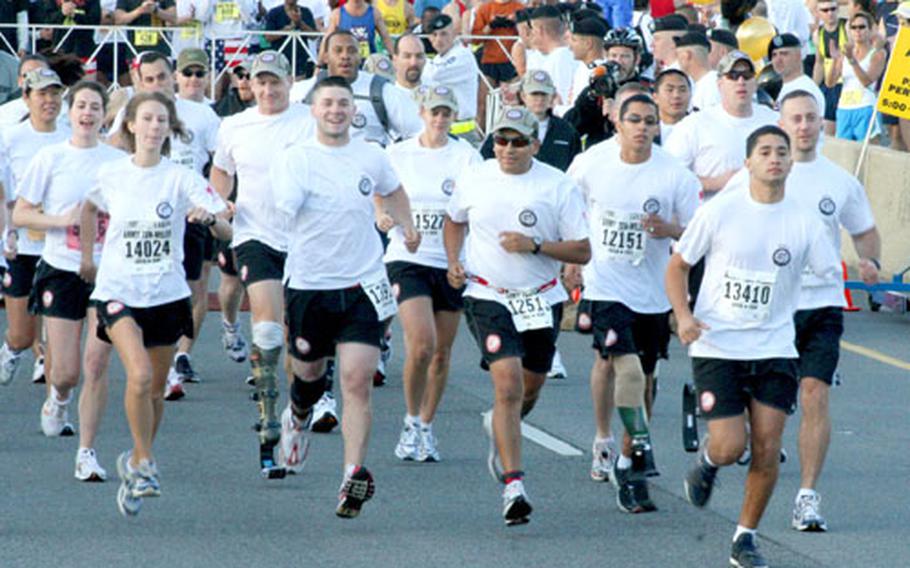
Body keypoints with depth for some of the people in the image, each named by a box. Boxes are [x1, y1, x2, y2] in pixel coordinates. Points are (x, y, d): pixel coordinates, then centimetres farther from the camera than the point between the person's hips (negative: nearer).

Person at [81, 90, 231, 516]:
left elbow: (228, 232, -14)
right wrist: (87, 255, 19)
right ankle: (144, 463, -8)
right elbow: (90, 208, 22)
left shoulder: (181, 178, -6)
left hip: (166, 293, 1)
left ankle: (135, 464, 34)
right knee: (140, 375, -22)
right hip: (118, 290, -1)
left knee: (155, 389, 11)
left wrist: (210, 217, -35)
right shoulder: (111, 174, -1)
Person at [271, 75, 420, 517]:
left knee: (357, 381, -12)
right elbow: (281, 208, -21)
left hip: (363, 286, 1)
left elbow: (392, 191, 27)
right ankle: (298, 417, 52)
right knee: (308, 372, 17)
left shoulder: (371, 158, 5)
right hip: (309, 285, -1)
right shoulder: (295, 159, -5)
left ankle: (354, 473, -15)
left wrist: (406, 226, 16)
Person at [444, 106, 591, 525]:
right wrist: (454, 262, 3)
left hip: (542, 300, 2)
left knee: (530, 388, 16)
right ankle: (513, 486, -19)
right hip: (489, 298, -2)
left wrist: (534, 245, -20)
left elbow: (582, 251, -7)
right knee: (508, 385, -18)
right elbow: (454, 221, 20)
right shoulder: (473, 179, -1)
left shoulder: (558, 187, -8)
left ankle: (499, 428, 51)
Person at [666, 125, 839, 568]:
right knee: (730, 447, -10)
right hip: (717, 345, -2)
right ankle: (706, 461, 28)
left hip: (775, 349, 2)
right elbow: (678, 265, 3)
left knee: (767, 450, -4)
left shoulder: (803, 223, 0)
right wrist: (683, 315, -11)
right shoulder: (719, 212, -5)